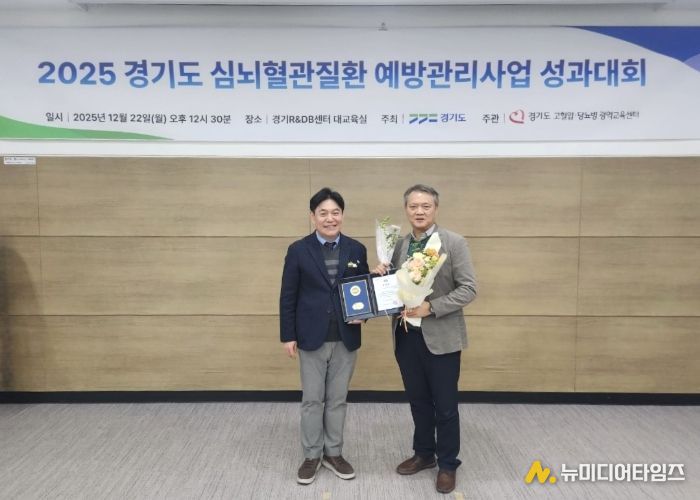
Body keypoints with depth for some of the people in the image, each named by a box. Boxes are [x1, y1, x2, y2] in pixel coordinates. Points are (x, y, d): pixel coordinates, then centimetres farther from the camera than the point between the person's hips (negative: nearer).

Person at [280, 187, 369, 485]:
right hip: (311, 337, -2)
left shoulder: (356, 250, 2)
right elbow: (288, 297, -2)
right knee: (312, 400, 8)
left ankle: (334, 453, 28)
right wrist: (288, 336, -5)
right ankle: (312, 456, 25)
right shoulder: (298, 250, -3)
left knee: (338, 399, 12)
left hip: (346, 338, 2)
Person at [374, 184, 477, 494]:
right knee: (418, 402, 18)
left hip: (441, 337, -4)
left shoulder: (454, 243, -9)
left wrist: (430, 307, -21)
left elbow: (468, 289, -13)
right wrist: (381, 275, -7)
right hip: (406, 336, 5)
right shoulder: (398, 245, 7)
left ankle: (448, 464, 26)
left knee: (445, 406, 8)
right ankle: (424, 453, 37)